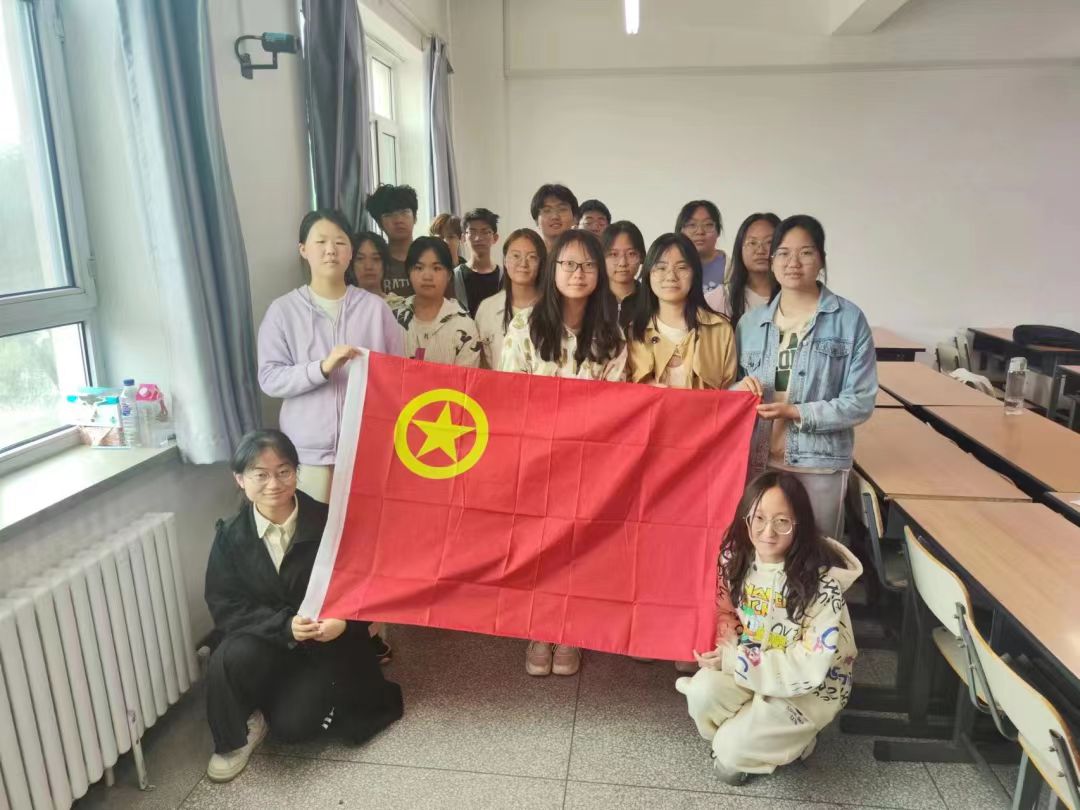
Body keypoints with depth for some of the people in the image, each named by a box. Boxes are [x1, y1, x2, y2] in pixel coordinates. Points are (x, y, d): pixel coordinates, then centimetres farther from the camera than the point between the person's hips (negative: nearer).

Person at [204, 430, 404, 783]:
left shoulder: (327, 523, -12)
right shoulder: (230, 535, -7)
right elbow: (224, 607, -11)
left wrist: (343, 621, -27)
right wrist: (285, 625, -26)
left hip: (327, 645, -1)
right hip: (265, 641, 2)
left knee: (291, 726, -20)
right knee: (230, 657, -31)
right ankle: (235, 740, -2)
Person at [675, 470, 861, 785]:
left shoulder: (822, 579, -27)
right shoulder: (736, 555, -11)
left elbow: (810, 667, -24)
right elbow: (725, 610, 5)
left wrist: (734, 659, -25)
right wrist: (724, 647, -17)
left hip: (810, 686, -4)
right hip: (745, 664, 4)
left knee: (732, 751, -20)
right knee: (702, 692, -26)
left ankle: (793, 739, 11)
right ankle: (736, 737, 6)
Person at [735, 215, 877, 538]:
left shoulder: (850, 320, -3)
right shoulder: (749, 323, 7)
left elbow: (860, 403, -7)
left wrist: (796, 412, -17)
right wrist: (741, 389, -9)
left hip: (819, 468, -3)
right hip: (756, 462, 3)